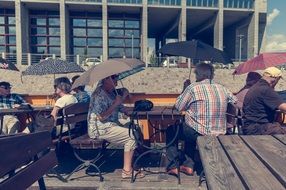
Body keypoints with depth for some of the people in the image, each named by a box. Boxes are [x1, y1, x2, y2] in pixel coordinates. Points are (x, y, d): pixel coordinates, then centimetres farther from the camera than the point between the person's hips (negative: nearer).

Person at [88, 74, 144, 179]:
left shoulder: (112, 92, 12)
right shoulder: (99, 95, -17)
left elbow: (120, 109, 17)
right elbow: (102, 117, -24)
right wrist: (116, 103, -22)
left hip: (112, 124, 9)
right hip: (100, 129, -9)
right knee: (132, 136, -17)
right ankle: (127, 171, -10)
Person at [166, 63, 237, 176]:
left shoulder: (193, 88, -13)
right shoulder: (222, 89, 2)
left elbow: (178, 107, -5)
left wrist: (184, 90, 8)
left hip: (198, 133, -6)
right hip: (219, 134, 6)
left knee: (171, 130, 20)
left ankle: (173, 166, 20)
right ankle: (188, 165, 29)